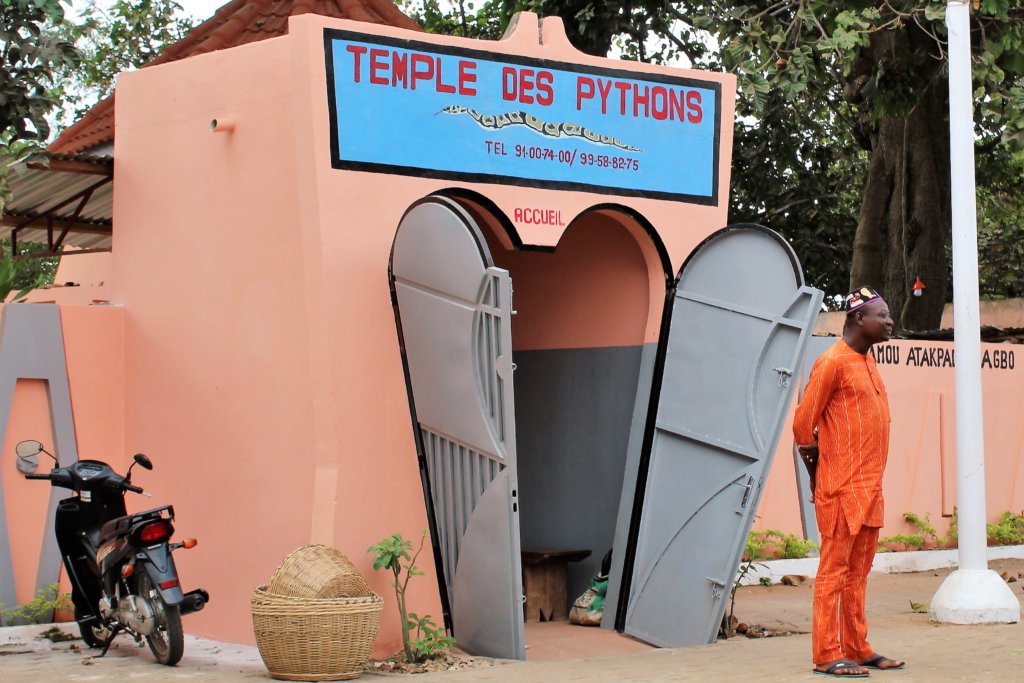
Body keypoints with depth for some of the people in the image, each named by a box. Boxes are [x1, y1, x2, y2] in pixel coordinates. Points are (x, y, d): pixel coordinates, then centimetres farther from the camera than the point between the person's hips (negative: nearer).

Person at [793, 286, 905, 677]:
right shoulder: (833, 362, -12)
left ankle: (857, 649, 18)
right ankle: (827, 656, -2)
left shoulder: (866, 360, 15)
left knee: (858, 571, 12)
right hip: (842, 488, -8)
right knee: (834, 569, -4)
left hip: (869, 487, 8)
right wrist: (820, 476, -2)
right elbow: (803, 424, -11)